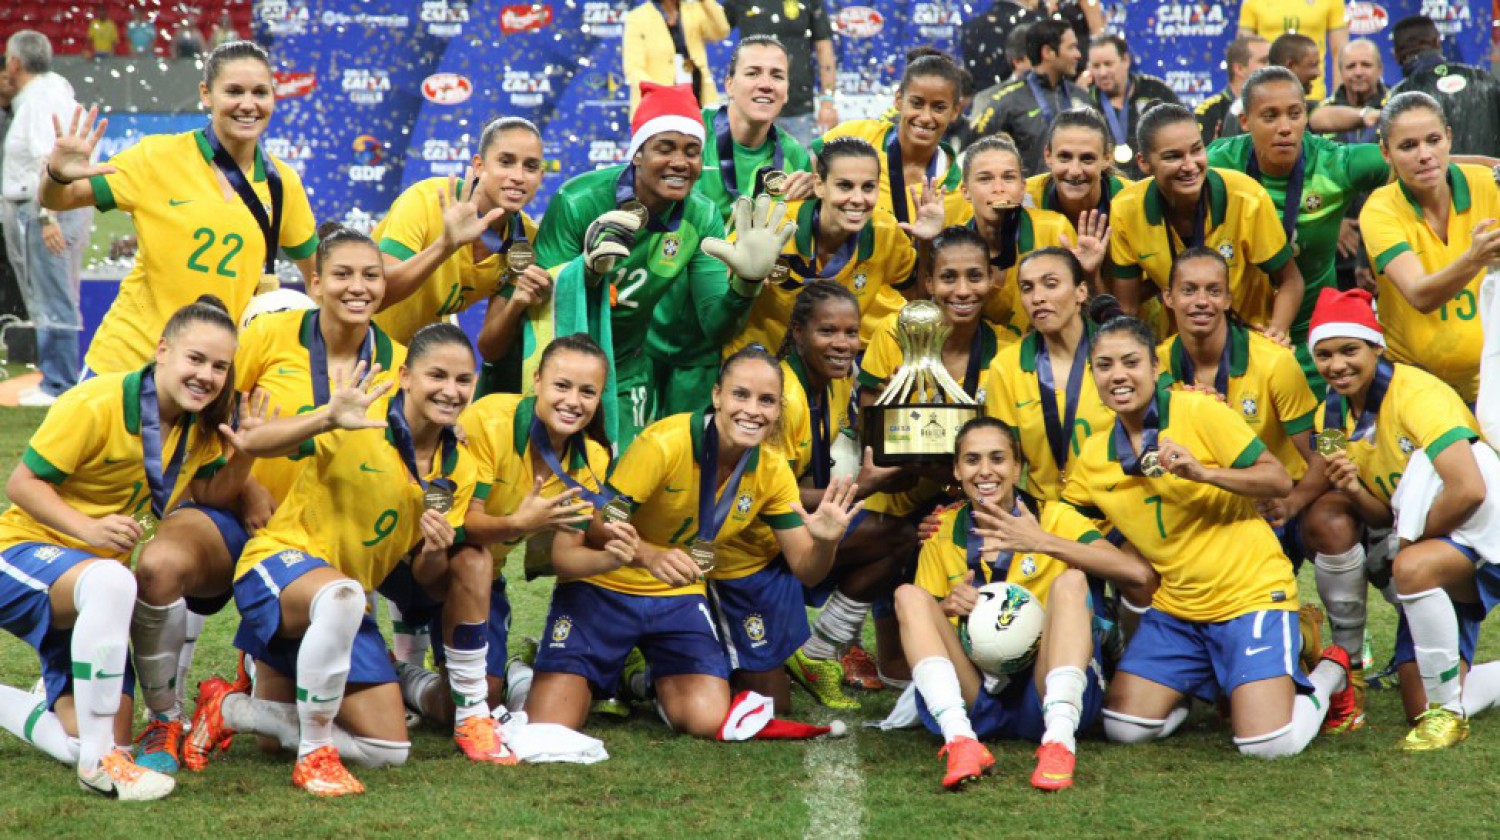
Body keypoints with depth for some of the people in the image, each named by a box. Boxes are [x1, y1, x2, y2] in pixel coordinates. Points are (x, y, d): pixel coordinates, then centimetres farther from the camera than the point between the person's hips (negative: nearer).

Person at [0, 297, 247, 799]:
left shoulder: (200, 426, 1)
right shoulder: (94, 405, -20)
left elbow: (210, 495, 4)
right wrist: (89, 529, -31)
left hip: (95, 574, 7)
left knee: (99, 741, -3)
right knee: (109, 581, -43)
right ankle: (99, 759, -34)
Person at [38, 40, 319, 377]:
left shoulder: (282, 183, 2)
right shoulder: (158, 157, -5)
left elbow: (314, 267, 16)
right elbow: (54, 201, -3)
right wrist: (57, 175, -24)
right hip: (128, 360, -2)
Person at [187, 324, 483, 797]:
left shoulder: (459, 468, 1)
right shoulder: (360, 424, -17)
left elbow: (425, 576, 7)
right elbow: (251, 444, -29)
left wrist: (435, 552, -18)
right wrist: (328, 420, -46)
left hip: (348, 606, 7)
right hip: (279, 562, -7)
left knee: (389, 752, 9)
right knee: (341, 595, -44)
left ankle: (230, 709, 25)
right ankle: (314, 755, -26)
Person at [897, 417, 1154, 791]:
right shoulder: (943, 535, 13)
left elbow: (1139, 575, -12)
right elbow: (917, 622, 12)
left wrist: (1046, 542, -23)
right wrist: (947, 608, -11)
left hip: (1043, 691, -2)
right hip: (972, 701, 2)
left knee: (1070, 581, -22)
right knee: (909, 595, -14)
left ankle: (1059, 742, -41)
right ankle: (960, 741, -36)